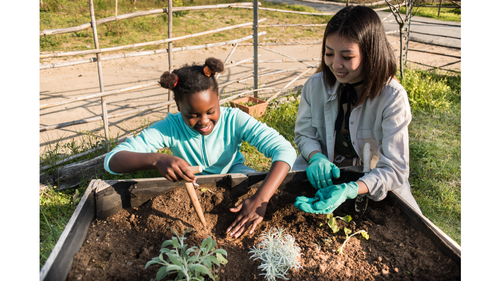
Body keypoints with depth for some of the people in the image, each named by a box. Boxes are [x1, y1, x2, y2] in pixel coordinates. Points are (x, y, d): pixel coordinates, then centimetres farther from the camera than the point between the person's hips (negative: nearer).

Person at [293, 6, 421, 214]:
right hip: (323, 177, 1)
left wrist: (350, 190, -40)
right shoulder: (315, 85, -9)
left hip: (375, 184, 0)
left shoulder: (393, 97, -19)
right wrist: (317, 158, -21)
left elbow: (395, 168, -22)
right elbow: (304, 134, 3)